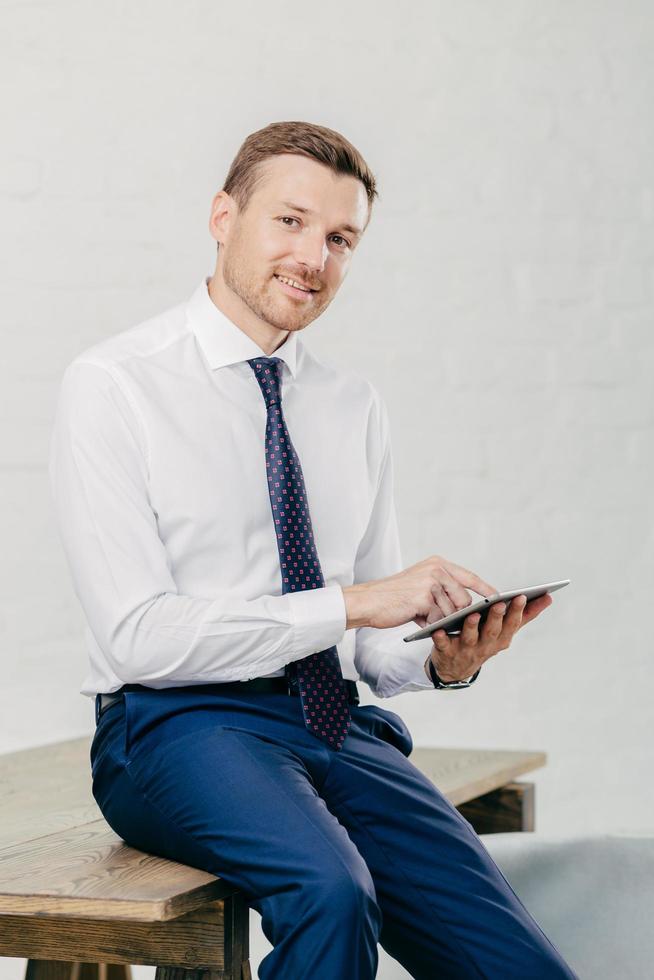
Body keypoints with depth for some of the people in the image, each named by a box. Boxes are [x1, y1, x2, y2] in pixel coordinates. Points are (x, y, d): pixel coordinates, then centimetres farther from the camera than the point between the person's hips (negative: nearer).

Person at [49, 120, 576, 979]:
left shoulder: (356, 408, 14)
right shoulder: (112, 385, -4)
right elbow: (138, 636, -13)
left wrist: (441, 658, -6)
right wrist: (349, 602, -18)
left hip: (340, 726, 5)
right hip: (183, 724, -4)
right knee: (329, 887, -35)